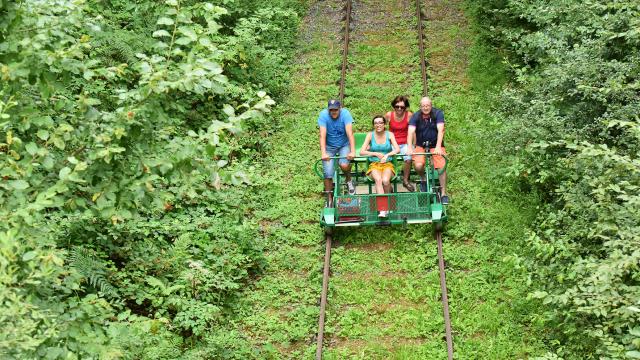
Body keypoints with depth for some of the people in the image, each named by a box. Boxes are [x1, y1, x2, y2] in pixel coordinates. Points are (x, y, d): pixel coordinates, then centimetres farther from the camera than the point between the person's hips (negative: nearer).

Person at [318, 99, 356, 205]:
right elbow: (322, 135, -27)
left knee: (344, 165, -26)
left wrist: (352, 151, -40)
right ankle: (329, 199, 9)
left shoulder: (345, 114, -21)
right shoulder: (323, 115, -20)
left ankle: (349, 180, 7)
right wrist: (323, 153, -40)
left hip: (344, 145, 0)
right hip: (329, 146, 1)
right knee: (328, 173, -9)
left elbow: (350, 133, -29)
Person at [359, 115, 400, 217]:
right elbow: (362, 152, -3)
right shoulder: (370, 135, 3)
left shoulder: (389, 134, 5)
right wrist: (376, 154, -10)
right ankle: (382, 210, -44)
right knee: (378, 180, -34)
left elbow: (397, 149, -5)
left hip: (388, 164, 1)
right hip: (374, 165, 0)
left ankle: (386, 206, -12)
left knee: (385, 180, -33)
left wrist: (387, 155, -19)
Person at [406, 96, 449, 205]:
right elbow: (411, 132, -20)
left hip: (435, 145, -1)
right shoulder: (416, 116, -8)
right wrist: (410, 147, -37)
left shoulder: (438, 113, -11)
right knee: (418, 166, -24)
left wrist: (438, 147, -36)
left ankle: (443, 194, -7)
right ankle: (423, 180, 9)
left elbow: (440, 130, -22)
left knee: (442, 166, -18)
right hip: (421, 146, 1)